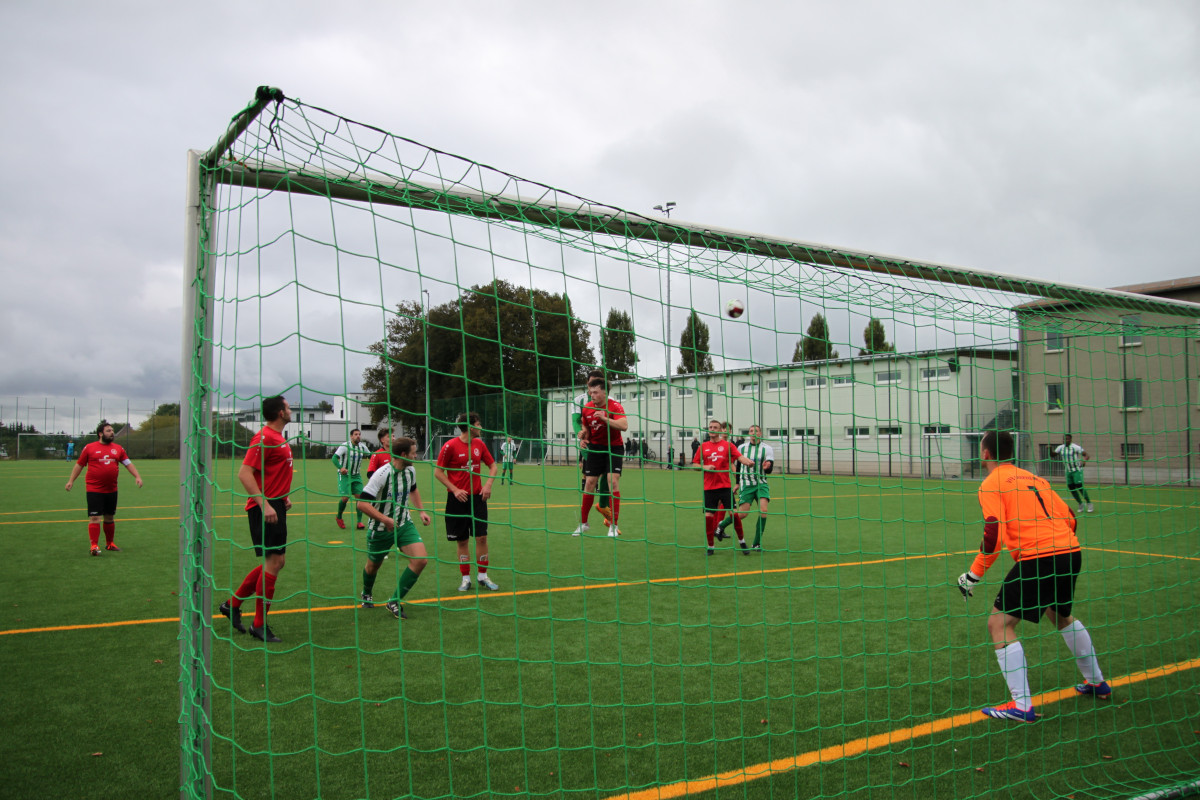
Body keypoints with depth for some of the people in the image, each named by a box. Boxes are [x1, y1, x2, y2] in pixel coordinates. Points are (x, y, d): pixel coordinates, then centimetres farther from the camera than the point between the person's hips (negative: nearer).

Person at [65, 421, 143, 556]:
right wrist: (71, 481, 6)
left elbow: (128, 463, 12)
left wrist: (137, 476, 0)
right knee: (94, 518, -9)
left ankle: (110, 543, 26)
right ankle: (94, 545, -8)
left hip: (111, 490, 4)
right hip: (94, 490, -4)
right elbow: (79, 465, 8)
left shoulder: (118, 448, 9)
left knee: (110, 518, 14)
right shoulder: (89, 447, 0)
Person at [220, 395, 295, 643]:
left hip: (275, 506, 10)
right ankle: (259, 625, 3)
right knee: (273, 562, -7)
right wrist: (264, 504, -26)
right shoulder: (264, 438, -14)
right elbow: (244, 472, -21)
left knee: (276, 561, 14)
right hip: (265, 508, -10)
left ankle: (233, 603, 26)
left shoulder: (279, 438, 16)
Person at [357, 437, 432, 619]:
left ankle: (395, 602, 0)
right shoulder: (382, 474, -25)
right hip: (380, 529, -5)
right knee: (373, 565, 16)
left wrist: (422, 511, 11)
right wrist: (384, 519, -33)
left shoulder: (410, 471, -3)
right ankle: (367, 595, 51)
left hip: (404, 524, 5)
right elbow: (362, 503, -27)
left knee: (420, 560, -14)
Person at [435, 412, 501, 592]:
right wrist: (455, 490, -15)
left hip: (477, 497, 4)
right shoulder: (450, 446, -10)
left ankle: (482, 576, 12)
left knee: (481, 537, 0)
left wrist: (488, 484, -1)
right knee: (462, 540, 3)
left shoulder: (479, 444, 5)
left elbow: (493, 465, 15)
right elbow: (438, 472, -6)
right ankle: (466, 578, 14)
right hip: (458, 499, -4)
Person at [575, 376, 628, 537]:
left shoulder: (615, 406, -16)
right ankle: (583, 523, 15)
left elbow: (624, 426, -30)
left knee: (613, 480, -16)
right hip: (595, 447, 4)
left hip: (614, 447, -4)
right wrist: (583, 436, -6)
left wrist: (604, 418, -38)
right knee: (589, 483, 2)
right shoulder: (587, 408, 0)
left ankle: (614, 525, -10)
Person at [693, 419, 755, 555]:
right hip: (709, 487, 1)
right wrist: (704, 467, -9)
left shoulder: (727, 445, 5)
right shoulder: (703, 446, 9)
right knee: (708, 516, -3)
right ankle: (710, 546, 12)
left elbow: (739, 456, -8)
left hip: (725, 486, -1)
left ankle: (742, 542, 13)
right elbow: (695, 464, 11)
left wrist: (748, 462, -29)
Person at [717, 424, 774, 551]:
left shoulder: (767, 449, 0)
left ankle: (757, 544, -7)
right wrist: (738, 483, 22)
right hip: (746, 485, 0)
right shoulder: (741, 448, 7)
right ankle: (722, 525, 22)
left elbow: (769, 470, -9)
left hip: (761, 484, 0)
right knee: (742, 513, -9)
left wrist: (767, 467, -32)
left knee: (763, 510, -19)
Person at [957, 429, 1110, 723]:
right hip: (1071, 552, 8)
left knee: (999, 623, -1)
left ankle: (1022, 706, -7)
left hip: (1038, 558, -8)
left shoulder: (991, 484, -2)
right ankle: (1096, 683, 44)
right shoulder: (1034, 478, 20)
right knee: (1061, 615, 32)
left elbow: (996, 535, -13)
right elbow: (1069, 517, 19)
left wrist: (974, 574, -5)